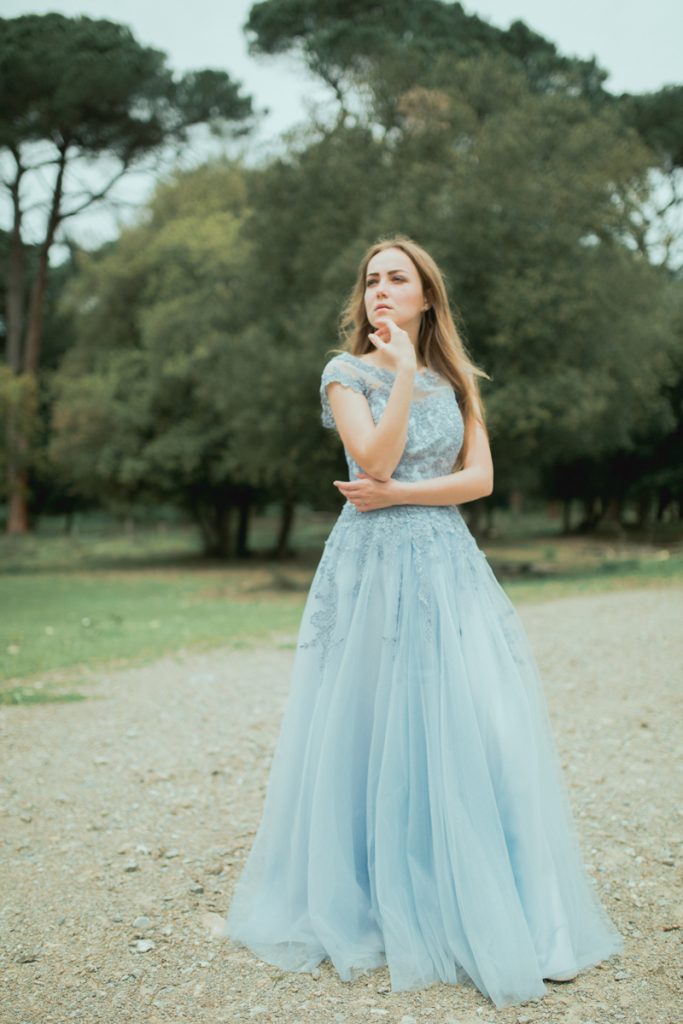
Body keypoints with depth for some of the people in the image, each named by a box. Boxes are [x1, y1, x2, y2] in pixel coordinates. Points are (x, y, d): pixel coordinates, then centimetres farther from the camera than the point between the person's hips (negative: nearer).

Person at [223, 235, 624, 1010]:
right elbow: (376, 460, -12)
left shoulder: (453, 379, 13)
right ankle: (372, 903, 13)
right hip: (373, 567, -2)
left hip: (449, 565, 3)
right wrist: (403, 370, -11)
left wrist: (397, 495, -8)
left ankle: (485, 913, 6)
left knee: (471, 729, -4)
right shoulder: (346, 372, 3)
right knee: (376, 729, 0)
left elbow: (481, 477, 3)